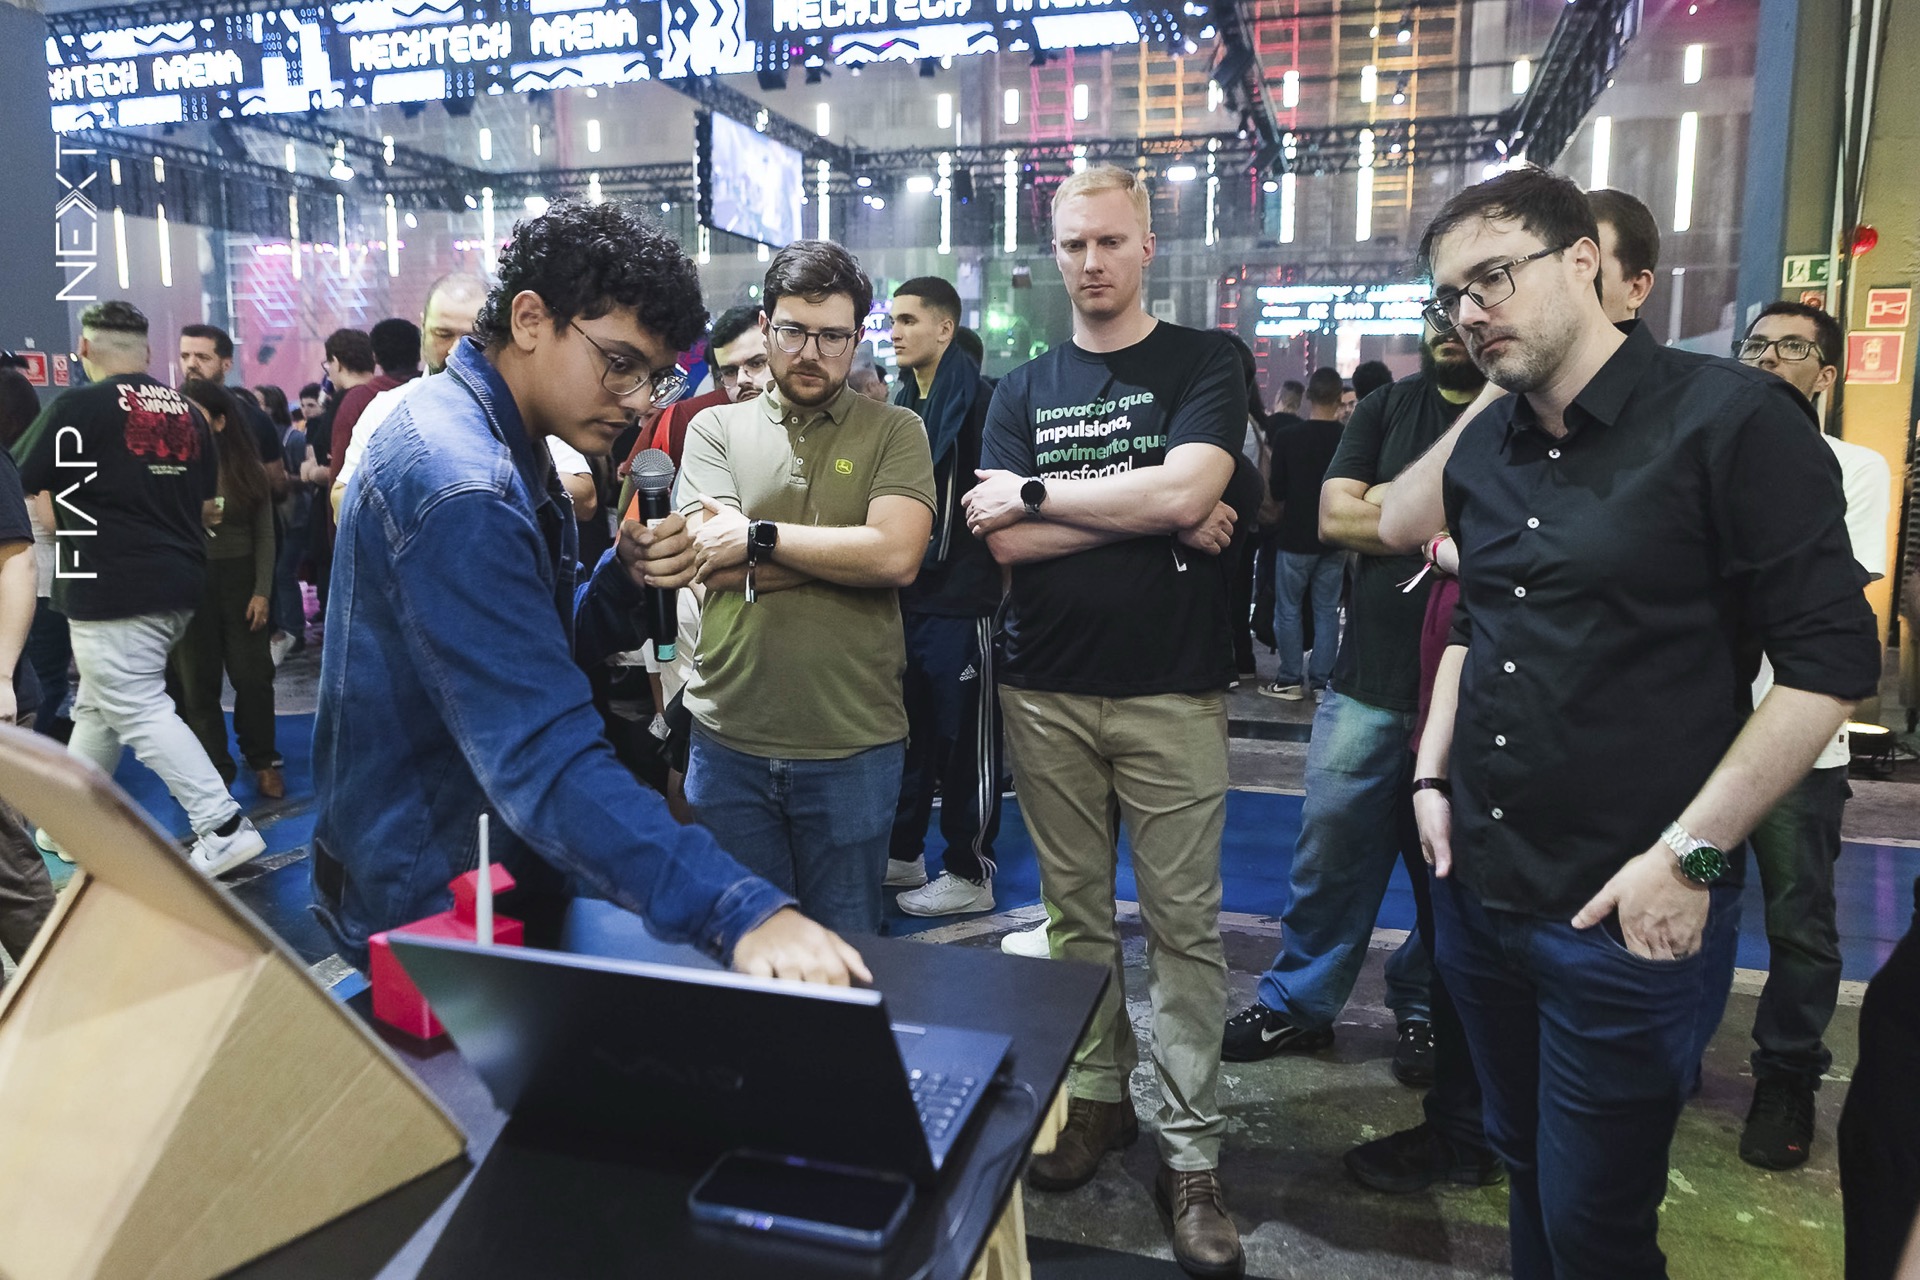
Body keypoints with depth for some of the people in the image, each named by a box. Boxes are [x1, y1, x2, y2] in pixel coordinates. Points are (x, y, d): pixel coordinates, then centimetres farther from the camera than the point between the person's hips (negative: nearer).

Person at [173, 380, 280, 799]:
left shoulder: (247, 469, 1)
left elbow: (264, 534, 1)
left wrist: (262, 591, -5)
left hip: (239, 579, 1)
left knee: (253, 674, 4)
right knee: (198, 682, 6)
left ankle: (263, 761, 19)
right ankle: (215, 771, 16)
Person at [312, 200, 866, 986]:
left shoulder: (503, 444, 5)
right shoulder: (459, 486, -27)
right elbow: (545, 759, -37)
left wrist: (624, 579, -12)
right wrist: (741, 914, -46)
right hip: (435, 912, -9)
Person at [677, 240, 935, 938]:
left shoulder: (895, 431, 3)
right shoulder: (716, 428, 6)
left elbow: (897, 557, -14)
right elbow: (711, 562, -9)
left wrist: (757, 537, -12)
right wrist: (851, 550, -12)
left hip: (853, 745, -1)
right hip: (729, 740, 2)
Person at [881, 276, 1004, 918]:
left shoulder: (979, 401, -9)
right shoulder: (904, 403, 15)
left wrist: (999, 584, -16)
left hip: (959, 599, -8)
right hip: (906, 594, 8)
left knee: (965, 739, 1)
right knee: (907, 728, 15)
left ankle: (970, 872, 13)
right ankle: (902, 852, 28)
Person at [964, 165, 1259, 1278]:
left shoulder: (1206, 363, 3)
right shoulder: (1023, 389, 10)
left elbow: (1187, 488, -16)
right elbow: (1000, 542, -3)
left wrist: (1034, 493, -8)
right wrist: (1149, 519, -10)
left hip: (1172, 692, -3)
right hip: (1047, 692, 3)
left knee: (1184, 924, 2)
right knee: (1075, 915, 12)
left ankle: (1193, 1154, 13)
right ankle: (1099, 1096, 28)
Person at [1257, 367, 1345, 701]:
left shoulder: (1287, 436, -12)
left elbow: (1276, 490, -5)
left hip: (1296, 538, -3)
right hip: (1334, 539, 3)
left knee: (1288, 609, 7)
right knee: (1326, 610, 9)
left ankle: (1290, 680, 9)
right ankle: (1321, 682, 12)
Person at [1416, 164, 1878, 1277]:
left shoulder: (1733, 420, -12)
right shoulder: (1483, 452, 8)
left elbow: (1830, 663, -14)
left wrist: (1688, 857, -17)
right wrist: (1433, 778, 9)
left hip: (1625, 918, -6)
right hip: (1477, 888, 6)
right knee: (1527, 1168, 22)